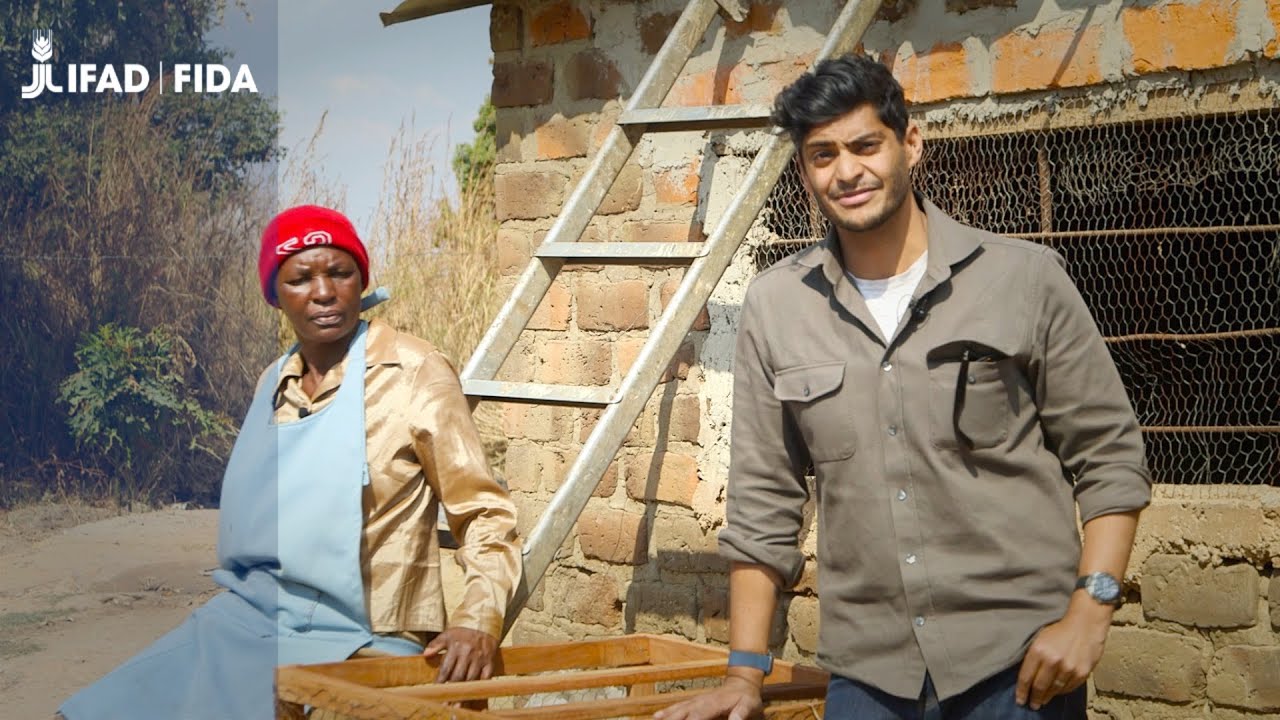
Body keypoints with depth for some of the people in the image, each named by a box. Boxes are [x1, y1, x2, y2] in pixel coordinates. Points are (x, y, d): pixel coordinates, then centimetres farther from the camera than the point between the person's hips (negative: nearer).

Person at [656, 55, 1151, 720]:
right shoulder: (775, 306, 4)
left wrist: (1088, 613, -11)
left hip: (1019, 664, -2)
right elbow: (762, 500, 7)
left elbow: (1110, 458, 0)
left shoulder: (1025, 279, -3)